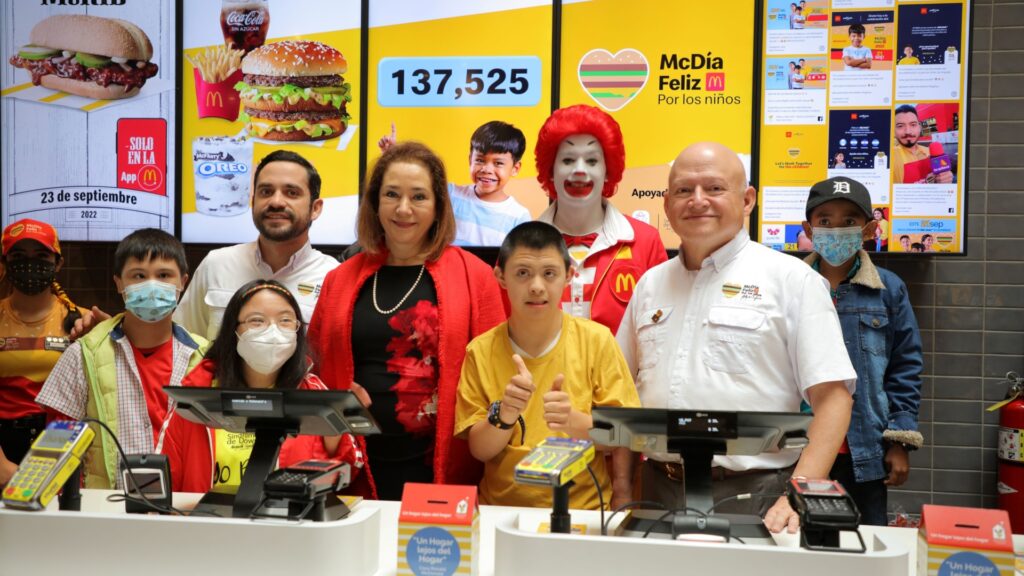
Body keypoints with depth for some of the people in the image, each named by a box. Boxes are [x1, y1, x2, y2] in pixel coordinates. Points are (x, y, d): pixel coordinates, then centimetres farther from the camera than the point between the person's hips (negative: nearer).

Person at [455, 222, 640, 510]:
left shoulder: (596, 340, -3)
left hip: (584, 508, 0)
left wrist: (574, 422, -22)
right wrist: (504, 415, -19)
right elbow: (479, 450, 0)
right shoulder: (481, 351, 1)